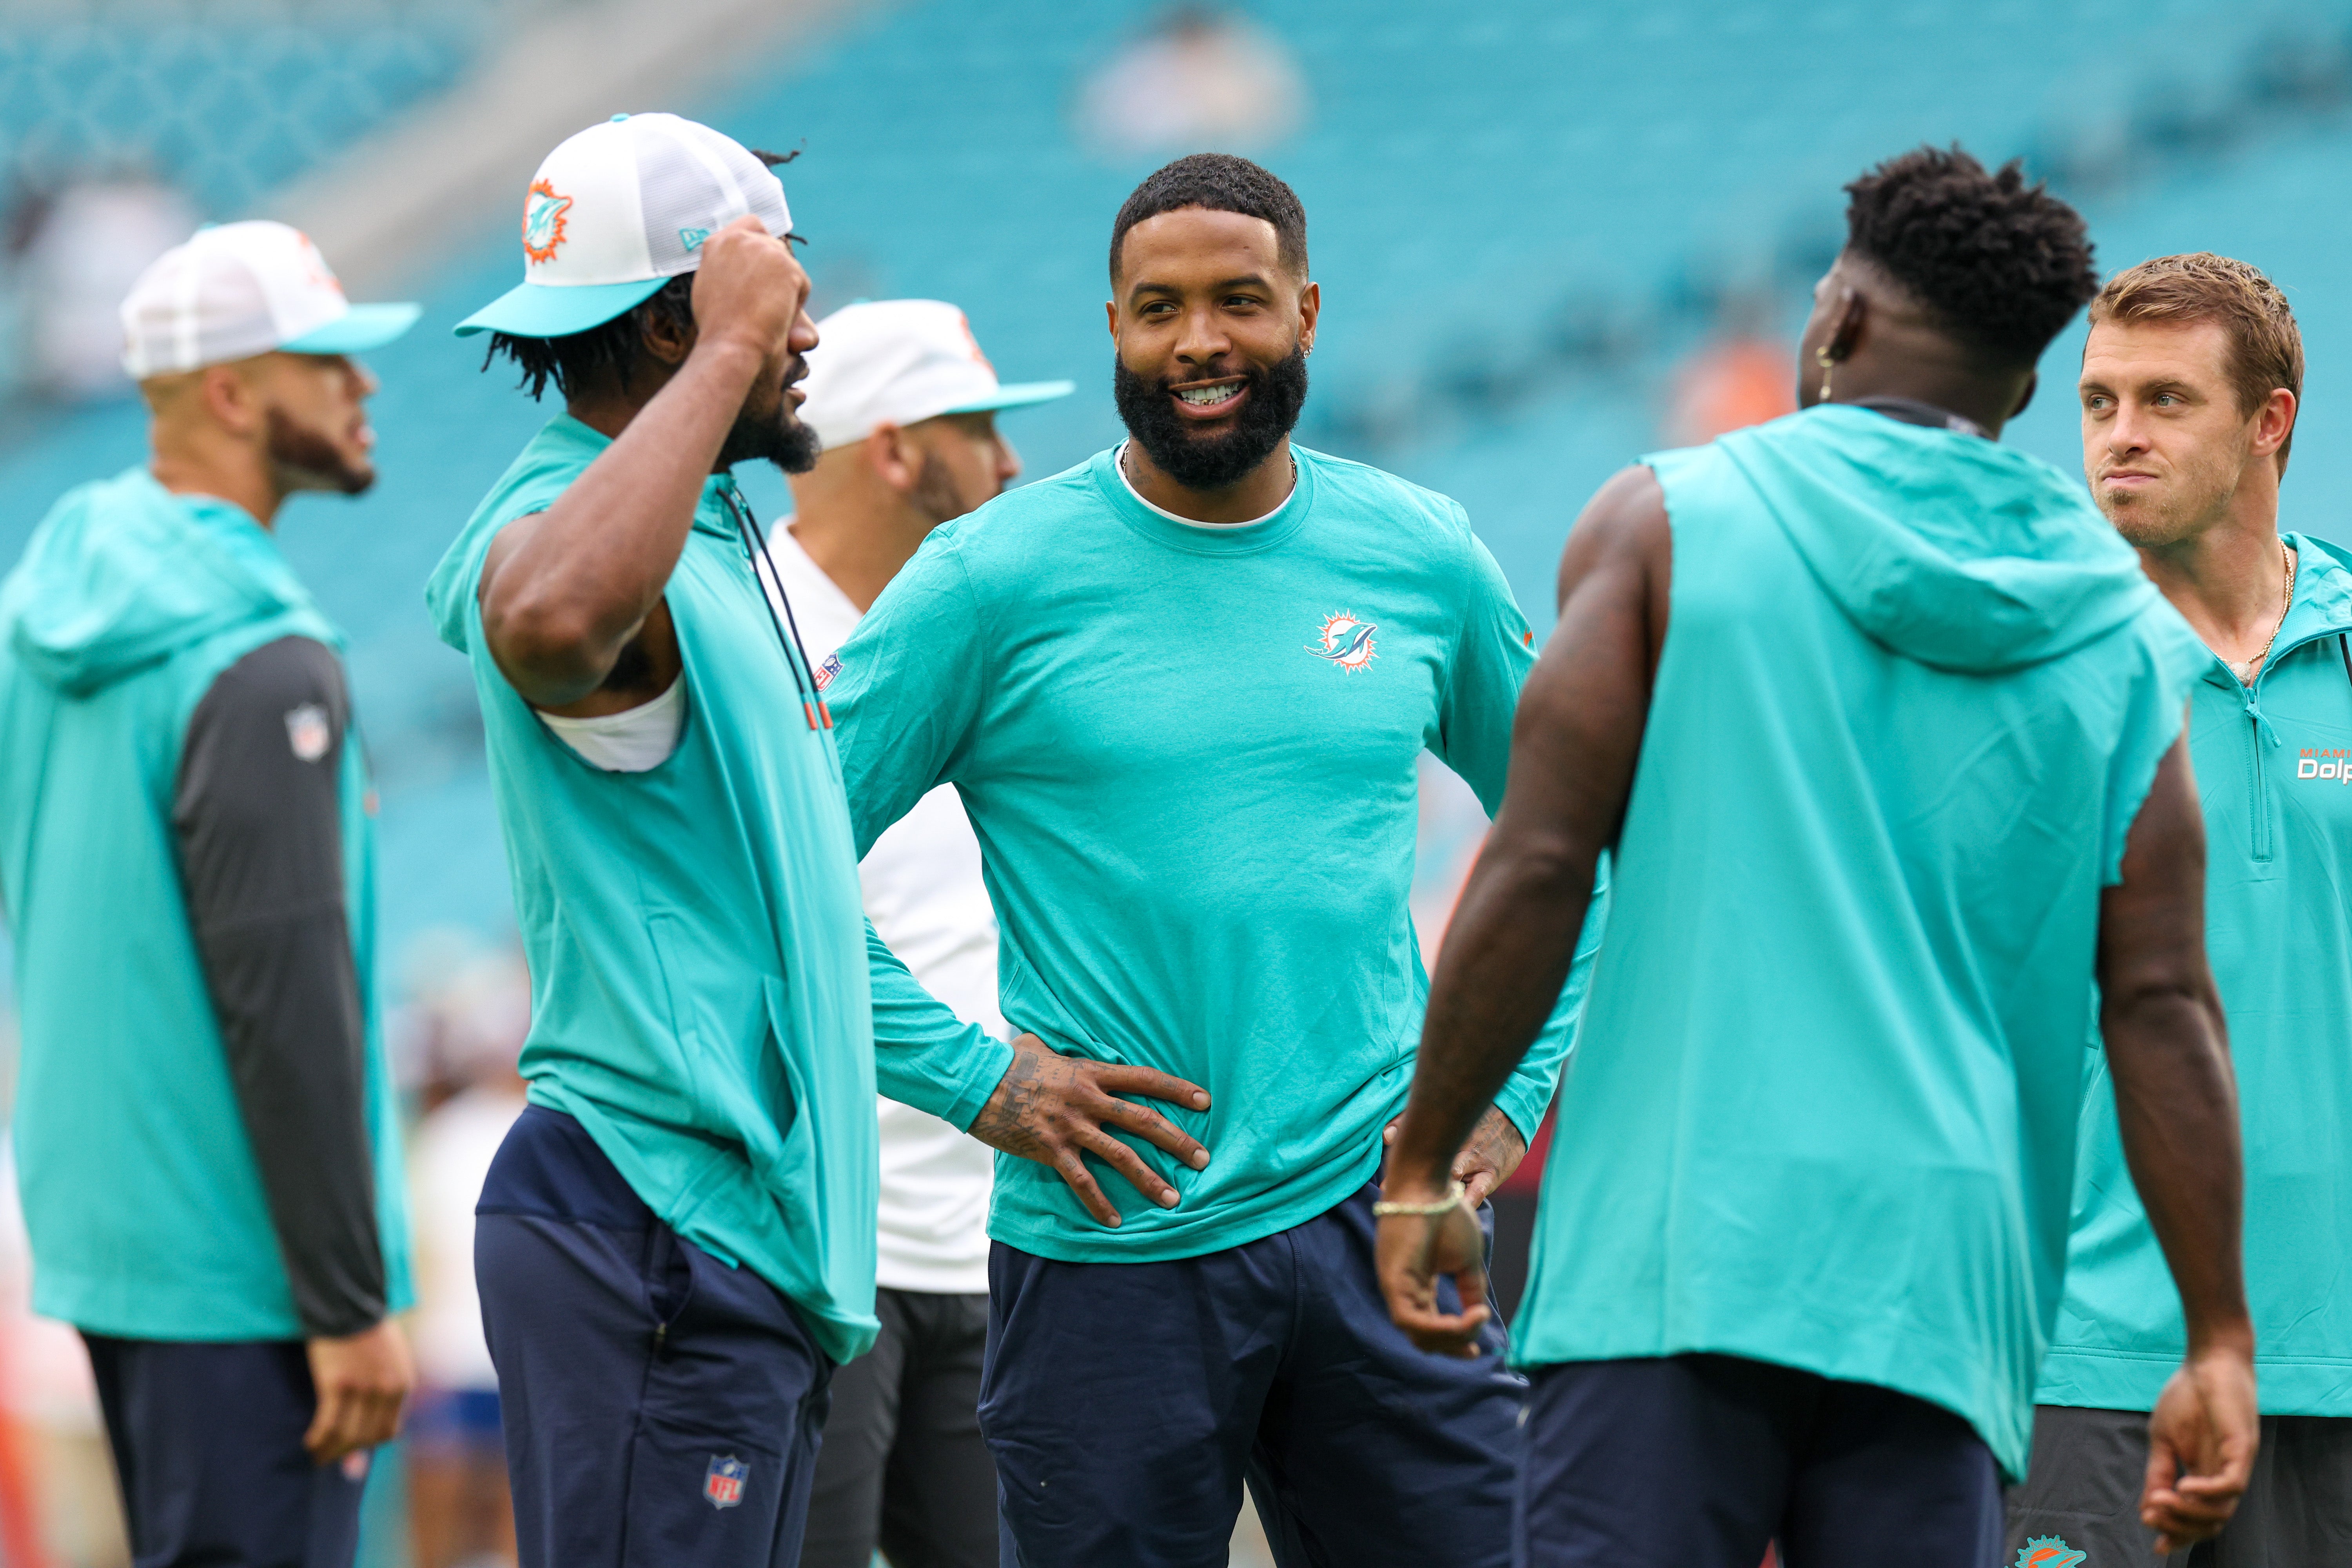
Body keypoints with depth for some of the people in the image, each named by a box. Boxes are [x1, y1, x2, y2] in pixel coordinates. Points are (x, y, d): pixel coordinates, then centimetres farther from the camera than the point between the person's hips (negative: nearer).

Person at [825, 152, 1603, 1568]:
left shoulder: (1422, 560, 7)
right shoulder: (997, 578, -3)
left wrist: (1514, 1088, 9)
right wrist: (979, 1074, -9)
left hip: (1374, 1222, 2)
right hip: (1110, 1252, -2)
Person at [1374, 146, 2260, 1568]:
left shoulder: (1676, 523, 4)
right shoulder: (2121, 633, 11)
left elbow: (1539, 868, -2)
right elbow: (2162, 1007, 6)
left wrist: (1424, 1166, 5)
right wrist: (2221, 1341, 7)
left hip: (1678, 1251, -3)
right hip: (1947, 1289, 3)